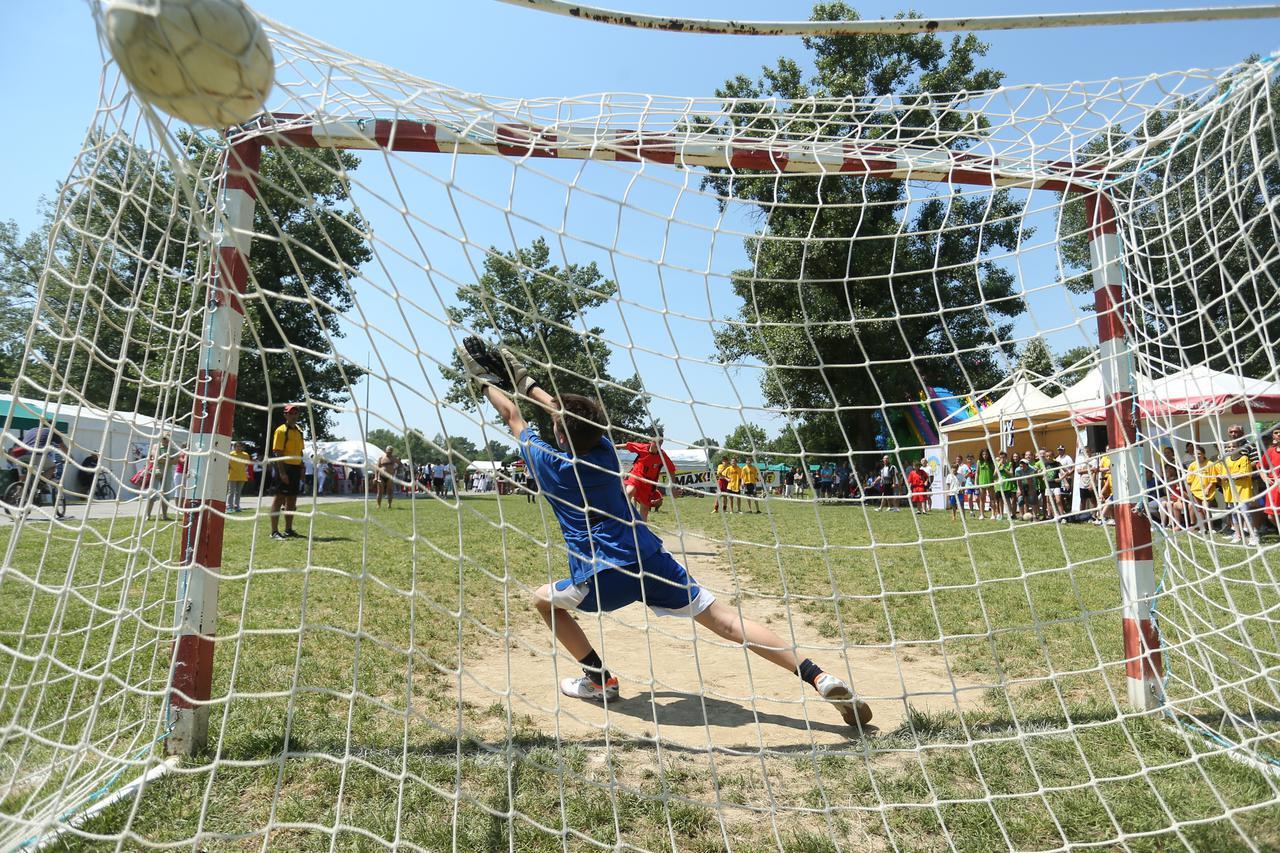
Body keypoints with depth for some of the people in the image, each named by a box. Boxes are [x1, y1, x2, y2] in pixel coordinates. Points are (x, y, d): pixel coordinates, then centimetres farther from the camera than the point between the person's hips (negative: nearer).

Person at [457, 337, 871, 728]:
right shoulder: (604, 448, 8)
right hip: (652, 561, 4)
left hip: (603, 578, -4)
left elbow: (513, 417, 14)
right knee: (723, 617, -1)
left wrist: (484, 378, 29)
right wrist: (523, 379, 37)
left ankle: (599, 679, 19)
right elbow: (568, 411, 26)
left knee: (543, 599, 23)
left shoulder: (547, 460, -2)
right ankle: (819, 677, -12)